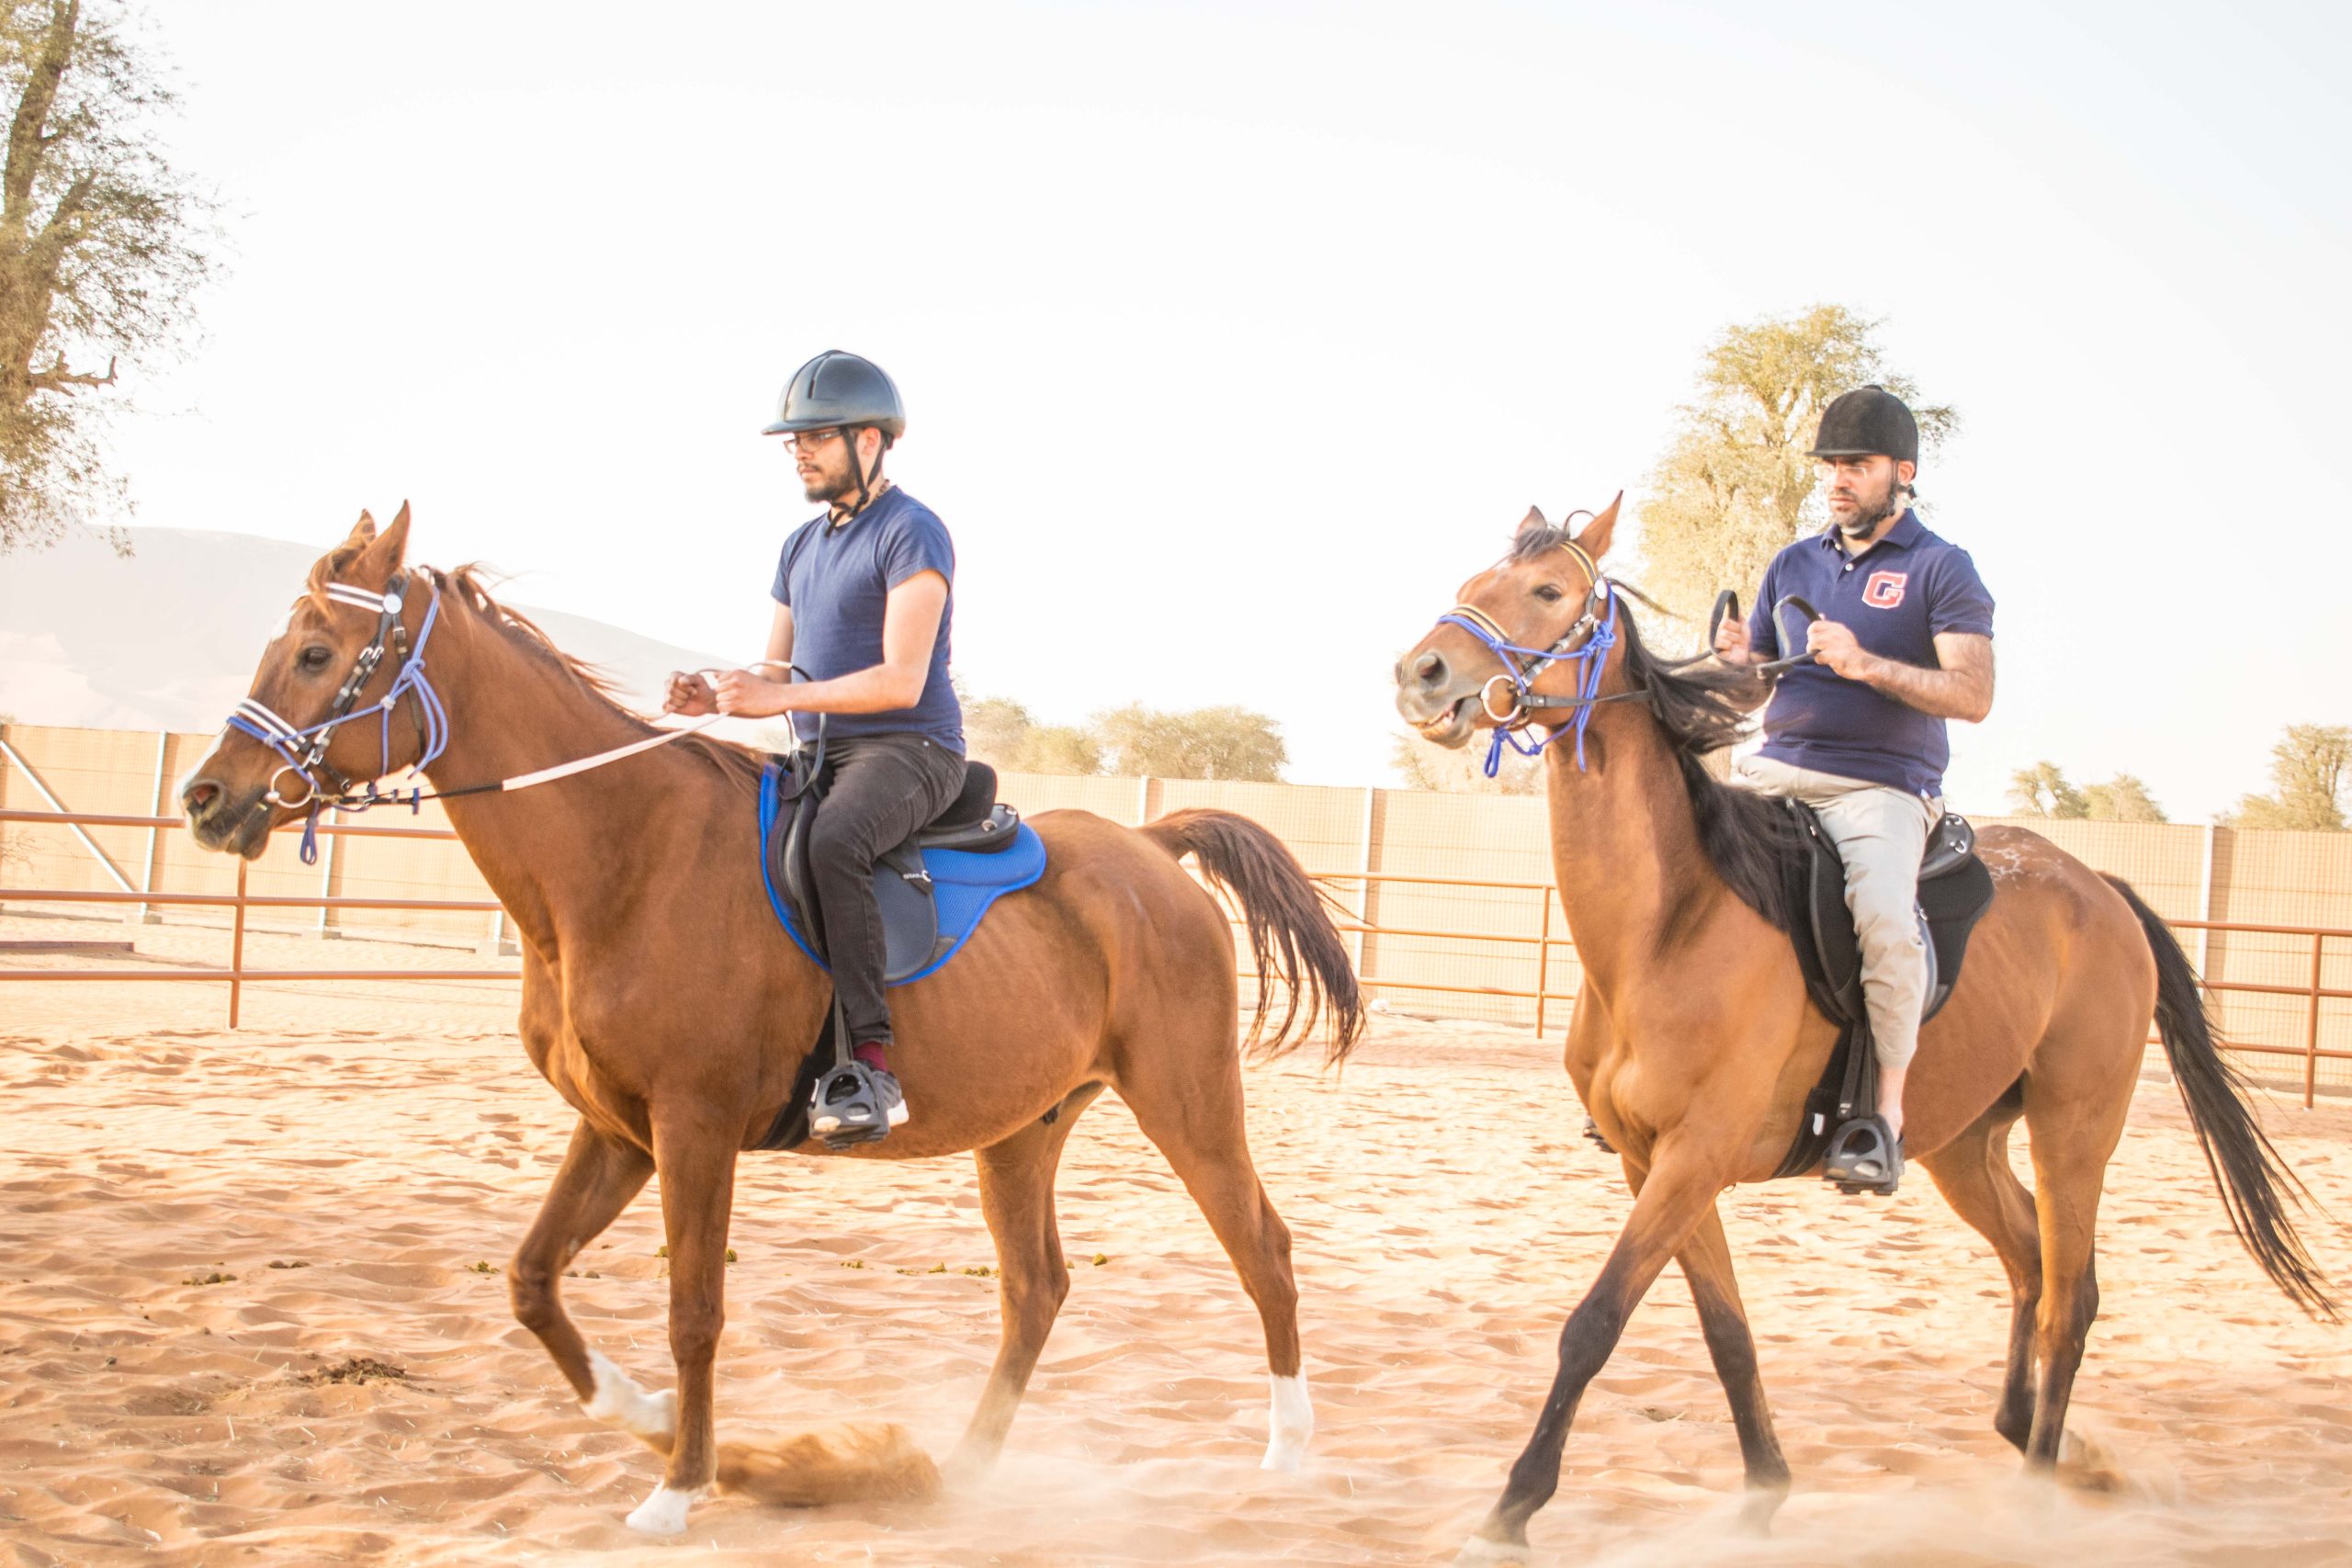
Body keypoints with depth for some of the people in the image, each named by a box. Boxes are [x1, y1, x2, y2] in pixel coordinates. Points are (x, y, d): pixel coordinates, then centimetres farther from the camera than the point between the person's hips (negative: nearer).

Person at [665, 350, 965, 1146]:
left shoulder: (911, 534, -8)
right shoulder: (802, 546, 19)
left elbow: (901, 681, -17)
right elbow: (777, 677, 21)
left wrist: (779, 698, -24)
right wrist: (715, 699, -1)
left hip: (909, 751, -9)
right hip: (817, 755, 9)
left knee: (832, 843, -38)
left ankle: (871, 1065, -38)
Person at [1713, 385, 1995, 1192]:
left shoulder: (1941, 570, 1)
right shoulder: (1794, 564, 17)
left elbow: (1973, 695, -10)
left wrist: (1866, 665, -21)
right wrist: (1737, 660, -4)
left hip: (1883, 786, -6)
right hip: (1775, 771, 6)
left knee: (1884, 915, -33)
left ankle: (1886, 1110, -23)